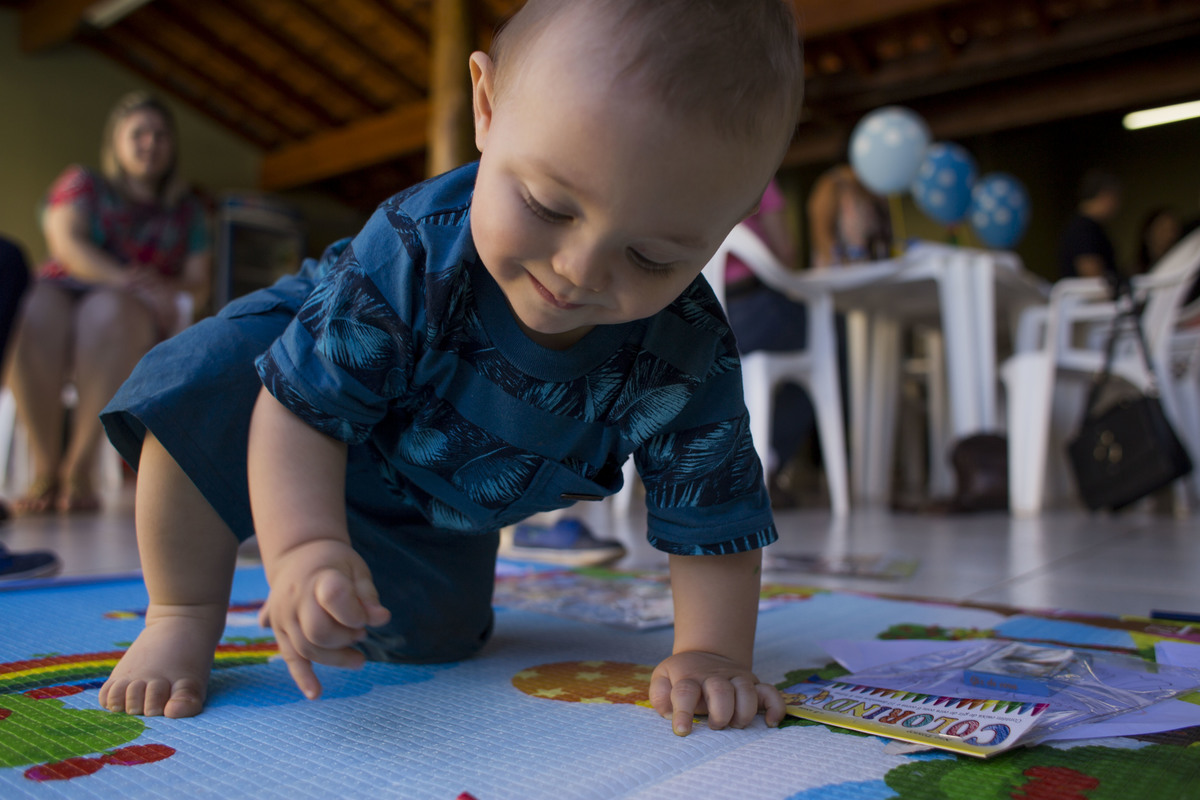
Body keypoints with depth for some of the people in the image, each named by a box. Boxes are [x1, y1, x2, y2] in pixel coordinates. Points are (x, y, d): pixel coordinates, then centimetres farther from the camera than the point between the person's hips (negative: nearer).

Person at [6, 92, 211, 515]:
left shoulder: (187, 209, 19)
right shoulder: (81, 183, 15)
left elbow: (199, 284, 10)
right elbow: (66, 242, -5)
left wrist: (164, 288, -14)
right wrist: (125, 279, -24)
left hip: (136, 315, 0)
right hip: (61, 293, 0)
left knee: (105, 310, -38)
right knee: (33, 311, -37)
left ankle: (78, 468, -35)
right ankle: (46, 468, -28)